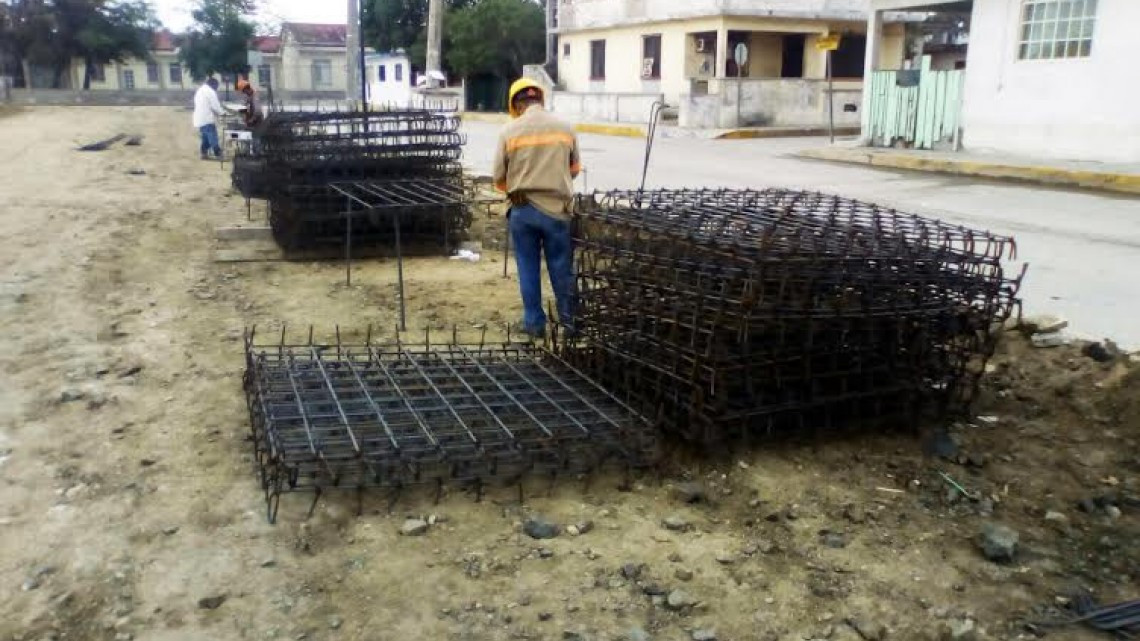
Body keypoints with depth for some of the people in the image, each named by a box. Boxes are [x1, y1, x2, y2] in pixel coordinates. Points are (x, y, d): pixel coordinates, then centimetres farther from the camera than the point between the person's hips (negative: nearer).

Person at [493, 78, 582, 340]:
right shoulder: (565, 128, 1)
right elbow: (575, 169, 13)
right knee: (561, 267, 12)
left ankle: (534, 322, 18)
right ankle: (570, 319, 21)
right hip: (556, 208, 1)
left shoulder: (509, 131, -4)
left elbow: (499, 180, -2)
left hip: (522, 209, -1)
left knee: (528, 268, 11)